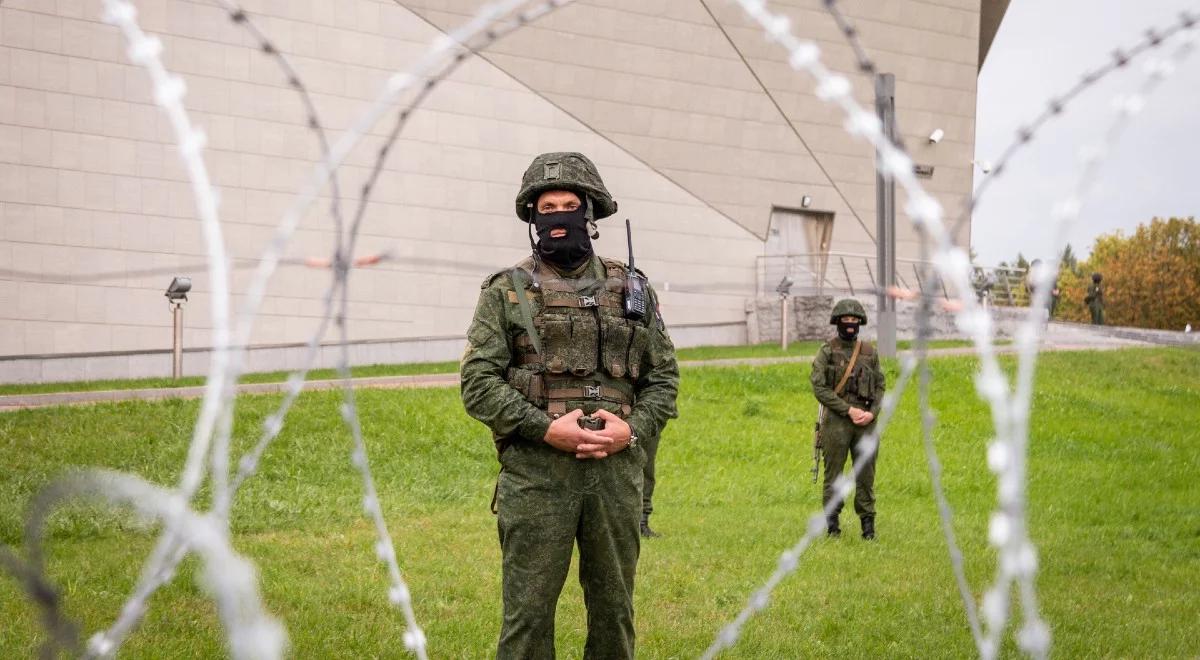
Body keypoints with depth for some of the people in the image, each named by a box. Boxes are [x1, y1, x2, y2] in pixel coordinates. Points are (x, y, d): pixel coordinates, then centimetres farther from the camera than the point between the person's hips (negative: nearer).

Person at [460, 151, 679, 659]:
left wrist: (632, 428, -8)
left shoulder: (632, 291, 12)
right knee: (528, 613, -1)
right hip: (535, 473, -3)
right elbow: (478, 383, -4)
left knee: (614, 611, 10)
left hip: (616, 470, 3)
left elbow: (664, 378, 11)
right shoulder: (507, 291, 3)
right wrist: (546, 428, -15)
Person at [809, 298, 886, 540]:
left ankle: (867, 523, 9)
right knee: (833, 474, 1)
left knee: (866, 475, 4)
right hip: (837, 421, -3)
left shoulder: (870, 353, 10)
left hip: (865, 422, 3)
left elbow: (880, 387, 12)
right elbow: (819, 388, -8)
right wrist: (849, 410, -13)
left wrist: (872, 413, -6)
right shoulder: (827, 352, -1)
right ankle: (832, 522, 9)